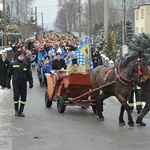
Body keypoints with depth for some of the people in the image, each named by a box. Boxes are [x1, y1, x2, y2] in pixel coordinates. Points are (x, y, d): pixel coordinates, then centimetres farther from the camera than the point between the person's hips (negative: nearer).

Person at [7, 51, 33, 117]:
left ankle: (21, 111, 13)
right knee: (16, 96, -6)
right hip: (16, 83, -2)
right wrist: (8, 83, 2)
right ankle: (16, 110, 11)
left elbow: (29, 74, 9)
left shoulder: (26, 64, 5)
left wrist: (31, 83, 4)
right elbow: (9, 74, 5)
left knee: (23, 97, 2)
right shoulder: (13, 64, 0)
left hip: (23, 83, 2)